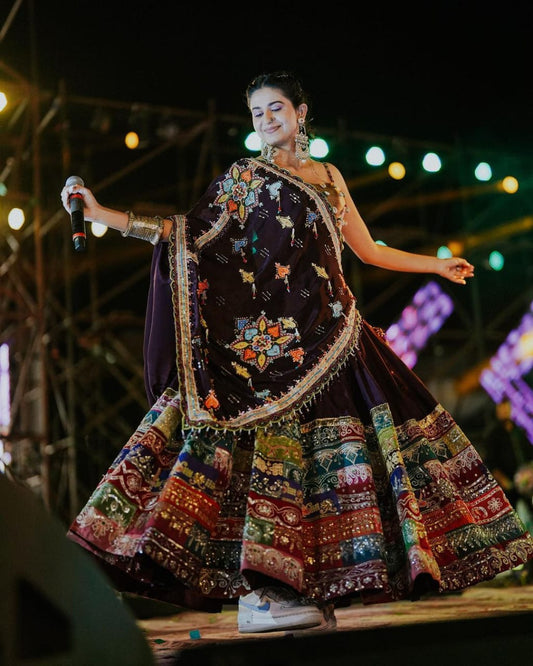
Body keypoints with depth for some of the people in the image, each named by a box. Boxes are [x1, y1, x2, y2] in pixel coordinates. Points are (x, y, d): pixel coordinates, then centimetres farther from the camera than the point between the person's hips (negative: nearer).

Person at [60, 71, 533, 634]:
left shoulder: (329, 176, 22)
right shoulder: (243, 176, 10)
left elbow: (368, 250, 26)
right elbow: (191, 233, 1)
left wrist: (437, 265, 29)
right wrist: (103, 215, -7)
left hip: (328, 330, 5)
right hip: (271, 331, -5)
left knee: (322, 443, -4)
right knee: (274, 438, -16)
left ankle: (298, 589, -2)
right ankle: (256, 597, -19)